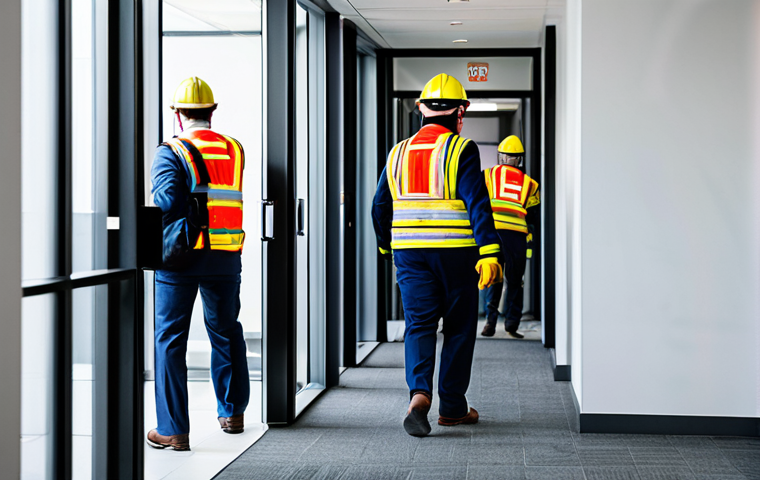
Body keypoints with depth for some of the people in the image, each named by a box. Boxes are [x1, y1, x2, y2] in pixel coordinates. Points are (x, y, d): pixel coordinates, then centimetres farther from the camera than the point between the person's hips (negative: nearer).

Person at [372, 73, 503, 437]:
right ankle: (452, 407, 14)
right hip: (456, 253, -4)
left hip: (409, 253, 4)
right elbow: (477, 204, -16)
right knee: (459, 328, 8)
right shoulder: (462, 150, -7)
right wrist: (489, 254, -19)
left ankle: (419, 392, -21)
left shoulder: (399, 153, 9)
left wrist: (388, 247, 29)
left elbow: (380, 207, 15)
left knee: (418, 324, 3)